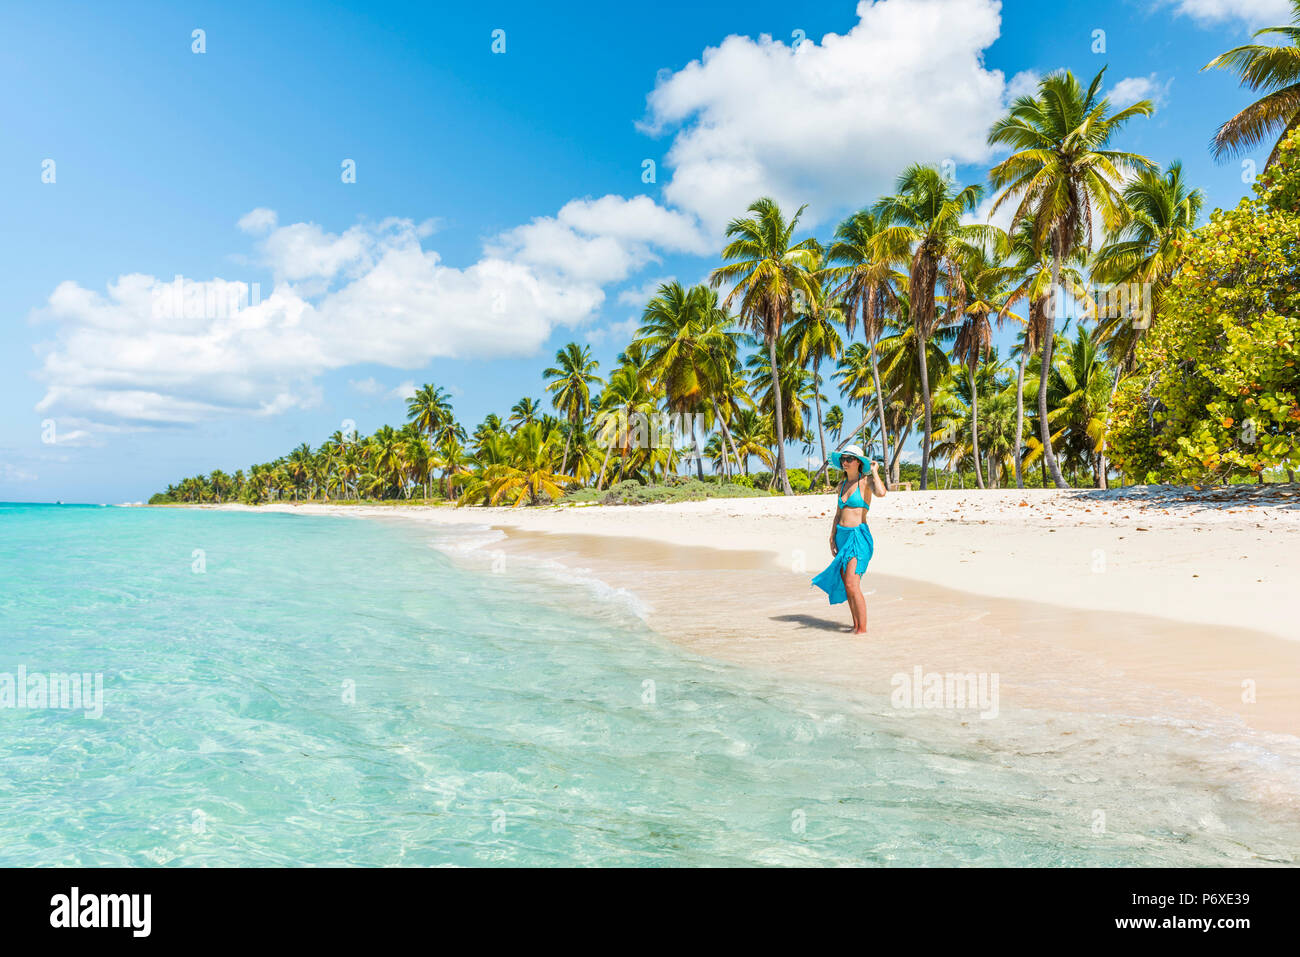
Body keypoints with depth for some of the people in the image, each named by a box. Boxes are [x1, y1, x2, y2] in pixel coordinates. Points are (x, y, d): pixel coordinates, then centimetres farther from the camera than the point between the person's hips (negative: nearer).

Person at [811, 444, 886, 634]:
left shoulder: (866, 481, -5)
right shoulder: (843, 484, 14)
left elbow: (881, 493, -28)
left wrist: (874, 471, -13)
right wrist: (832, 538, 13)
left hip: (858, 536, -7)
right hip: (842, 535, 7)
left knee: (852, 585, -14)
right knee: (846, 584, 9)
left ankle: (863, 629, -7)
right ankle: (856, 625, 18)